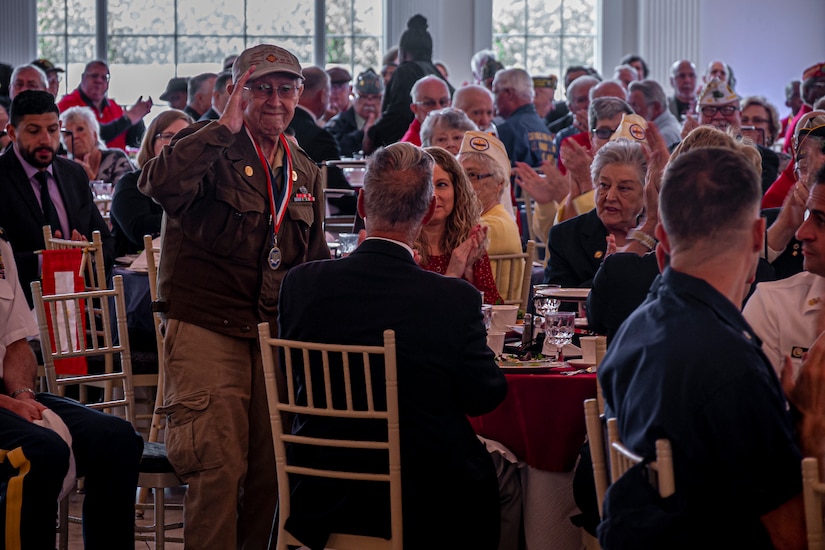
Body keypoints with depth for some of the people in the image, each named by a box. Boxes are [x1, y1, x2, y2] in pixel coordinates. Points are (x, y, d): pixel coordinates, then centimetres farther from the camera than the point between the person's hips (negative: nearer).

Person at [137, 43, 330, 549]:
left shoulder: (305, 172, 17)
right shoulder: (210, 150, -3)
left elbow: (315, 258, 26)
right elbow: (160, 184, -26)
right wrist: (226, 127, -21)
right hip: (206, 330, -5)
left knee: (273, 467, 5)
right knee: (219, 466, -12)